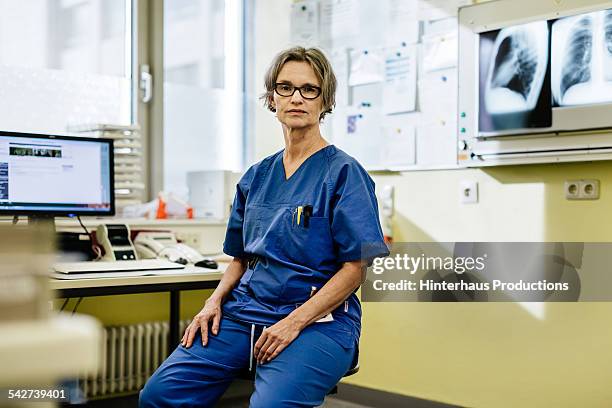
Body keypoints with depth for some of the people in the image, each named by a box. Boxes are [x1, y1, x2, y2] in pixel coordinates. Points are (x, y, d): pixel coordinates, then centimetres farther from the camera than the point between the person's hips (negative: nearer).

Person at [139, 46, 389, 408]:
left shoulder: (343, 172, -3)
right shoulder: (257, 176, 15)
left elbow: (355, 268, -8)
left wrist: (293, 323, -16)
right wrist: (216, 301, 2)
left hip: (318, 320, -5)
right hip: (246, 310, 5)